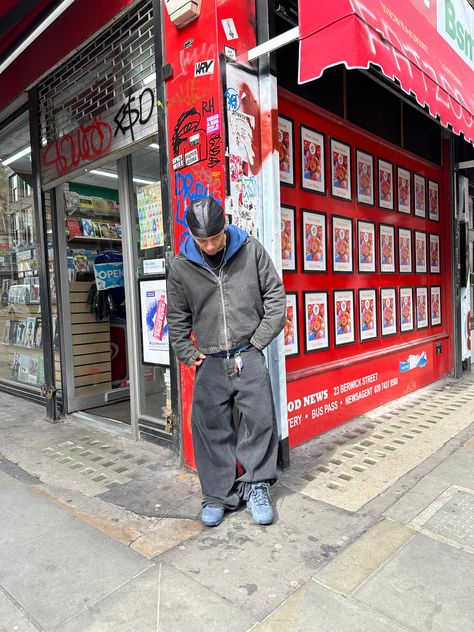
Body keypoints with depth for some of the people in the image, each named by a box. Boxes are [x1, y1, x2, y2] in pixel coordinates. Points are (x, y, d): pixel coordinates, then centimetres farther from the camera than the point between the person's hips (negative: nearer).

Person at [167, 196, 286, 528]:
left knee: (260, 420, 0)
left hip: (249, 357, -1)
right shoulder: (181, 265, 0)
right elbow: (177, 317, 11)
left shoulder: (251, 250, -2)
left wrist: (258, 340, -3)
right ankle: (218, 495, 23)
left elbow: (276, 297, 2)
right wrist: (188, 355, 3)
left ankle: (257, 486, 20)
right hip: (210, 362, 1)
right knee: (211, 428, 6)